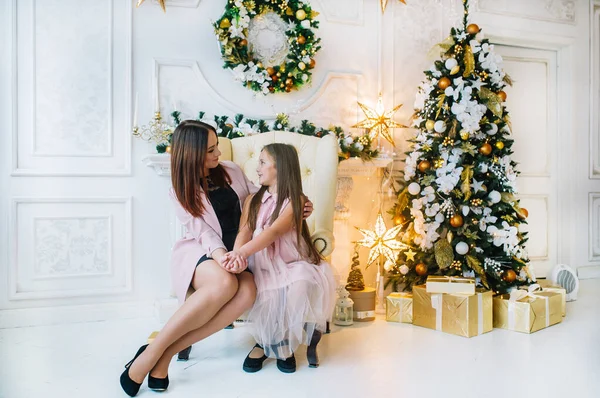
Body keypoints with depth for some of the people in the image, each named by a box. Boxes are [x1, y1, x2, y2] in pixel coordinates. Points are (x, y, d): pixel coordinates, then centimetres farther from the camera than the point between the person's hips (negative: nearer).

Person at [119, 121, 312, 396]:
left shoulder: (231, 171, 9)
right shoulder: (181, 189, -1)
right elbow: (201, 230, -12)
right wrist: (219, 254, -32)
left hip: (235, 254, 4)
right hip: (199, 252, -3)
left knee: (247, 292, -33)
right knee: (224, 283, -40)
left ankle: (167, 353, -25)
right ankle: (152, 351, -25)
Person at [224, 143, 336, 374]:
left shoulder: (295, 201, -7)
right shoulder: (253, 200, 9)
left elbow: (273, 232, -22)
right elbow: (245, 231, -6)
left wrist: (243, 252, -37)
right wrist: (237, 254, -29)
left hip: (291, 265, -2)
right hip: (261, 266, 3)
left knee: (302, 283, -34)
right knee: (268, 293, -29)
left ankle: (284, 343, -9)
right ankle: (265, 341, 0)